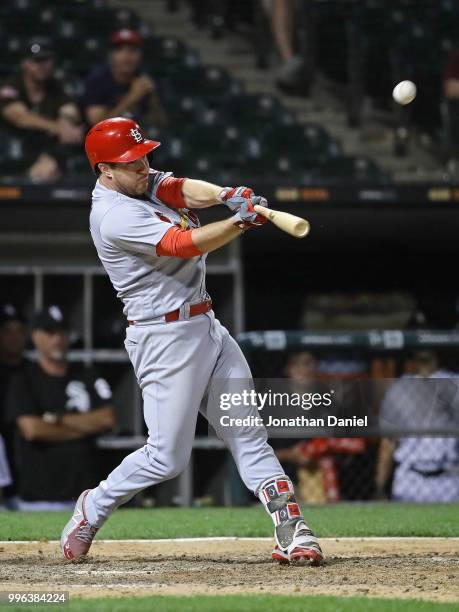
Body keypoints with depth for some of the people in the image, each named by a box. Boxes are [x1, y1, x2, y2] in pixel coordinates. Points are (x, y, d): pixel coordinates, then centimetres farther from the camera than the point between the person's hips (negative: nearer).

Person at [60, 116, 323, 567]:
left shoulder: (144, 182, 9)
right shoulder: (114, 216, -18)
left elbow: (184, 190, -9)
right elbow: (184, 244, -26)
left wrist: (224, 195, -30)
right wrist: (242, 221, -34)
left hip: (206, 327, 9)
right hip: (165, 338, -9)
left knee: (248, 433, 1)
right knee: (167, 457, -4)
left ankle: (290, 530, -2)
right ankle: (93, 508, 18)